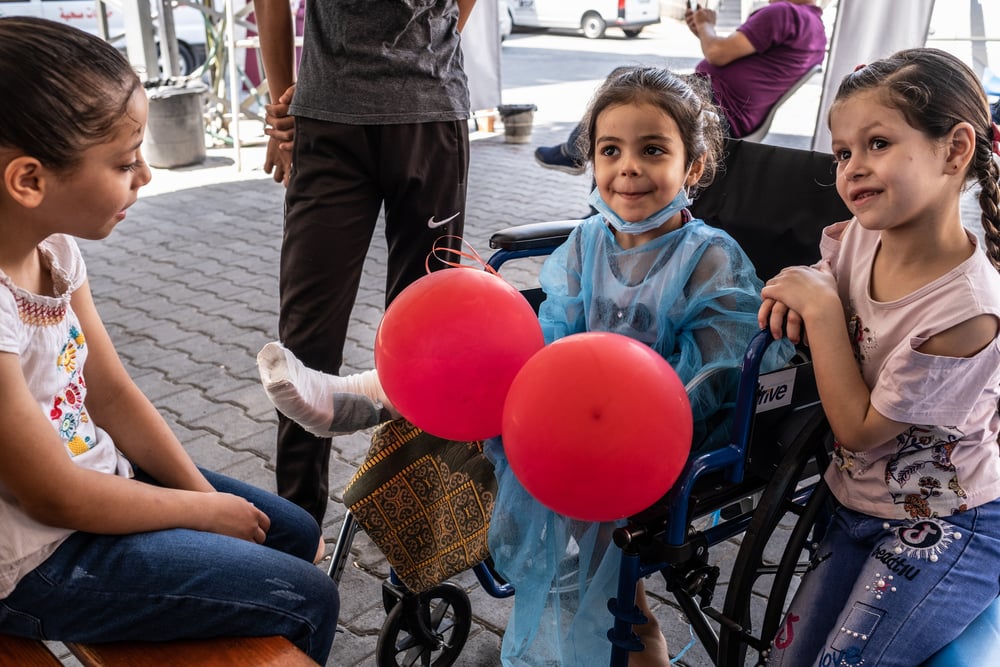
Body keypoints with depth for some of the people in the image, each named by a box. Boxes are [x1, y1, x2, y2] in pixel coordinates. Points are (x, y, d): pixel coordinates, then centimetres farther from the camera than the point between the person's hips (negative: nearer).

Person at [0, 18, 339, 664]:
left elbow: (113, 393, 3)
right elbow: (57, 499, -23)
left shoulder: (53, 246, -5)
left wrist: (203, 490, -4)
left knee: (297, 532, 16)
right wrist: (206, 511, -10)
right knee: (309, 600, -5)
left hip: (101, 476, 8)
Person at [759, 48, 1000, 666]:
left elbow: (861, 428, -22)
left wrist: (820, 309, -23)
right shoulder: (858, 237, -11)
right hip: (859, 508, 7)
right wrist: (796, 297, -9)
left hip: (941, 533, -6)